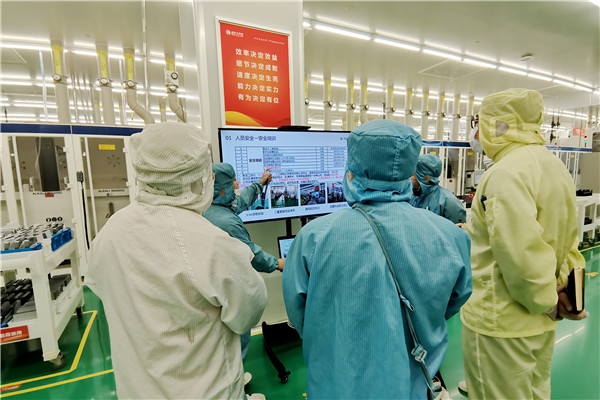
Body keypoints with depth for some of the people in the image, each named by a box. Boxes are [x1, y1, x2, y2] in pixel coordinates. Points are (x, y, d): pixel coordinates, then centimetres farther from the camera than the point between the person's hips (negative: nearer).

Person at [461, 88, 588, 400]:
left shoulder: (506, 172, -24)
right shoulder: (555, 166, 7)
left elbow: (520, 252, -29)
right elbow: (568, 237, 12)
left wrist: (547, 302, -13)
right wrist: (561, 285, 7)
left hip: (501, 322, -9)